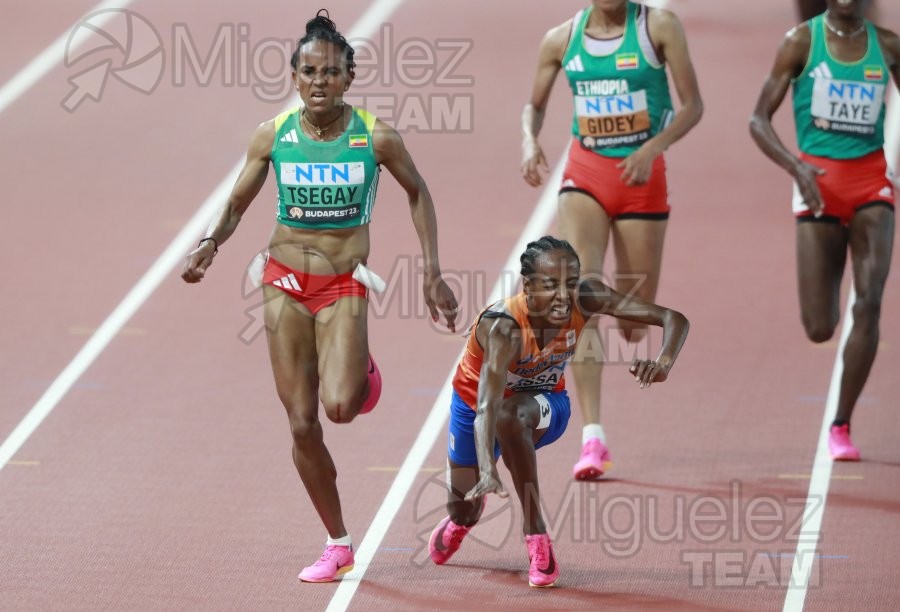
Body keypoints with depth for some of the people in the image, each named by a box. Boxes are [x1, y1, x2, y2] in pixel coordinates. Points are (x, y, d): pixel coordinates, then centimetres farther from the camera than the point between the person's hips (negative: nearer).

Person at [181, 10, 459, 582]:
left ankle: (362, 374, 16)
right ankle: (338, 545, 14)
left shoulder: (376, 138, -9)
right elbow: (238, 203, 6)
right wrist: (211, 244, -14)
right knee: (302, 423, 0)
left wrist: (433, 272, 4)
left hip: (344, 287, -2)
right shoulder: (273, 137, -4)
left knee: (339, 405, -23)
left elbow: (419, 193, 7)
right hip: (286, 284, 2)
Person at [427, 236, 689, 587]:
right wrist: (488, 472, -68)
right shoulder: (504, 327, -40)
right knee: (464, 502, 8)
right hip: (474, 404, 0)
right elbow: (485, 407, -52)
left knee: (509, 415, -34)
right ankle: (462, 519, 50)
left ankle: (537, 540, -22)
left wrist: (663, 364, -51)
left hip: (546, 405, 1)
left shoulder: (585, 299, -30)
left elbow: (674, 319, -29)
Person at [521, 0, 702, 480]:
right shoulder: (561, 39, 2)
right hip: (584, 174, 1)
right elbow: (535, 104, 16)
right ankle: (592, 438, -23)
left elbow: (692, 105, -6)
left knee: (635, 324, 8)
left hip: (641, 176, -1)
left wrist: (654, 147, -21)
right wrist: (529, 140, -5)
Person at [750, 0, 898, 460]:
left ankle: (842, 426, -6)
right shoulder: (802, 41, -2)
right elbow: (759, 120, -3)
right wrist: (795, 167, -20)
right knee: (820, 328, -3)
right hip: (819, 185, -1)